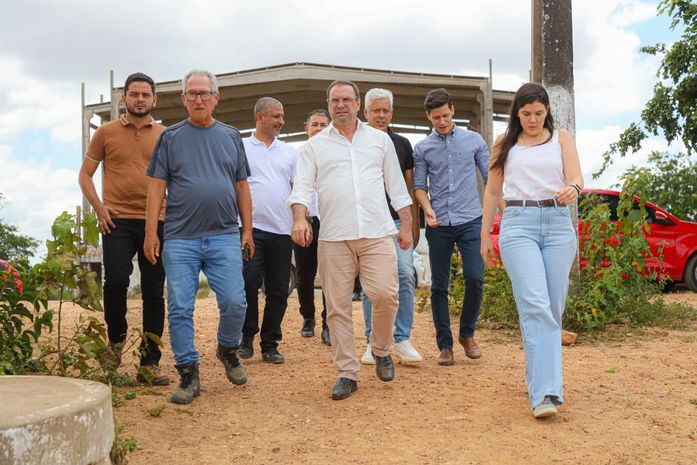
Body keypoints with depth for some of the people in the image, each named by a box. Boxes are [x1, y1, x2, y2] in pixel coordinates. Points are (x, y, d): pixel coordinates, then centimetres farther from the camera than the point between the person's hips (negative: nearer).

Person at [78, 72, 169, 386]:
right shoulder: (106, 132, 8)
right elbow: (85, 175, 10)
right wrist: (99, 207, -4)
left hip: (157, 222, 1)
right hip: (118, 221, -1)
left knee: (154, 292, 1)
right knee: (116, 281, -17)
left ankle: (149, 364, 9)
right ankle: (116, 339, 12)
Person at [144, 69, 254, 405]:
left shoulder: (231, 137, 12)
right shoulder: (170, 137, 7)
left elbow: (242, 187, 14)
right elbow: (157, 186, 4)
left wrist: (247, 231, 9)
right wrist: (151, 232, -3)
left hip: (225, 236, 1)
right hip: (179, 239, -1)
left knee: (234, 302, -6)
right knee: (180, 309, -1)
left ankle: (228, 350, 22)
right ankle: (188, 374, 12)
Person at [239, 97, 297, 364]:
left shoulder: (289, 153, 15)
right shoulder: (241, 148, 5)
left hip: (282, 231, 3)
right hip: (251, 228, -3)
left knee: (278, 291, 5)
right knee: (248, 285, -8)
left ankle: (270, 344, 15)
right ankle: (246, 338, 11)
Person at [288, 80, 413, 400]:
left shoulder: (380, 140, 14)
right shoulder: (315, 146, 11)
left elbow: (396, 186, 16)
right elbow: (302, 187, 2)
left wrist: (406, 225, 12)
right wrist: (300, 218, -16)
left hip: (377, 233, 0)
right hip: (334, 238, 0)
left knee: (384, 294, -13)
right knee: (338, 307, 1)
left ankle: (381, 350, 15)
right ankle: (347, 373, 11)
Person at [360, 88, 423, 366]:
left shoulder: (402, 144, 12)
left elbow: (410, 186, 14)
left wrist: (414, 223, 9)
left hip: (398, 220, 2)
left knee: (405, 276, -9)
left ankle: (402, 340, -1)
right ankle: (373, 341, 11)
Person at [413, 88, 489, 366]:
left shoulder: (474, 140, 7)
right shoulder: (422, 149, 8)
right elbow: (419, 186, 7)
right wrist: (427, 209, -12)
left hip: (470, 220, -1)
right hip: (439, 225, 1)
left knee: (474, 278, -9)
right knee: (439, 286, 3)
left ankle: (467, 334, 14)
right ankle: (445, 345, 13)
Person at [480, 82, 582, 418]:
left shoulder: (561, 139, 12)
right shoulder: (504, 144, 13)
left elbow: (576, 178, 0)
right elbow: (492, 191, 16)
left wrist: (572, 189, -25)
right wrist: (485, 236, 13)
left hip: (558, 224, 2)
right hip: (518, 224, -2)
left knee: (553, 309, 4)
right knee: (535, 307, -15)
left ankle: (539, 376, 22)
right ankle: (545, 393, -19)